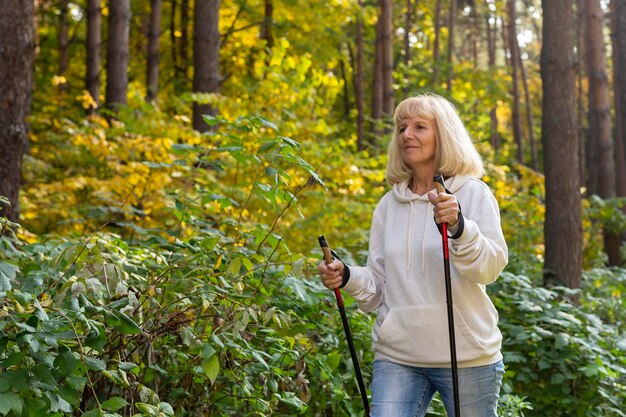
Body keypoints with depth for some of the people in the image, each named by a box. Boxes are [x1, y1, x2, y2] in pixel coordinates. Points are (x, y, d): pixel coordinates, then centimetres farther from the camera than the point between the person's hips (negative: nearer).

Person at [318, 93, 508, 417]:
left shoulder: (473, 194, -1)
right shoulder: (388, 205, 11)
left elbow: (491, 267, -15)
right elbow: (379, 284, 13)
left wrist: (458, 227, -32)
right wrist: (347, 277, -7)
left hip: (465, 355, -3)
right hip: (397, 355, 3)